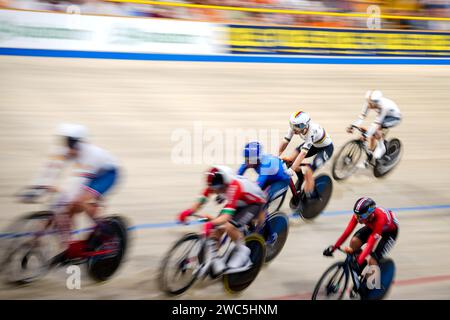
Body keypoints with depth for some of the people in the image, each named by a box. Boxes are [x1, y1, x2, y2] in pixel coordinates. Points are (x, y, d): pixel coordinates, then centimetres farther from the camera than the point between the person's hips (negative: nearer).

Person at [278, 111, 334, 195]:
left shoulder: (312, 131, -40)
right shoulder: (295, 126, -24)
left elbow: (303, 153, -45)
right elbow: (285, 141, -18)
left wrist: (291, 170, -50)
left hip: (326, 148, -7)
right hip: (313, 144, 7)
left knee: (307, 171, -23)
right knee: (290, 159, -11)